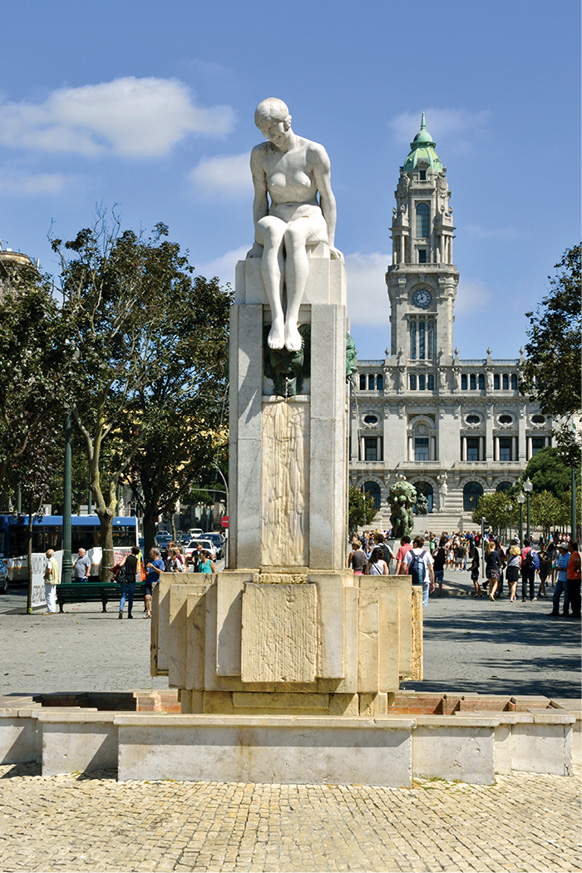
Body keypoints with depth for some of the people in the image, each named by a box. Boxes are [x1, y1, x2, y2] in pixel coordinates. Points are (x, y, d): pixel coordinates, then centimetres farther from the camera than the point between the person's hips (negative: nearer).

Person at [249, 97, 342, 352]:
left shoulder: (314, 152, -5)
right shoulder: (260, 154, 2)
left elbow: (327, 197, -2)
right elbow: (260, 198, 4)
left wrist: (329, 243, -5)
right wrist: (258, 241, -7)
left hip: (310, 223, -1)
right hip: (275, 223, 1)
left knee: (293, 233, -40)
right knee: (273, 230, -39)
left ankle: (292, 320, -48)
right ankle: (276, 318, -50)